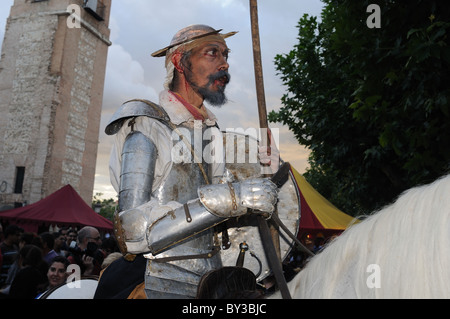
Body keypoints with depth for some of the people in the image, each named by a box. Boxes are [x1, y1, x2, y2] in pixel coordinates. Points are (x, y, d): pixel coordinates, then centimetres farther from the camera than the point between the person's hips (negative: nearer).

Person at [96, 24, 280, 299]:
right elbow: (133, 232, -26)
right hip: (164, 286, -6)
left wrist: (261, 172, -4)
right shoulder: (145, 128, -16)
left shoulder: (209, 131, 8)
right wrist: (228, 198, -32)